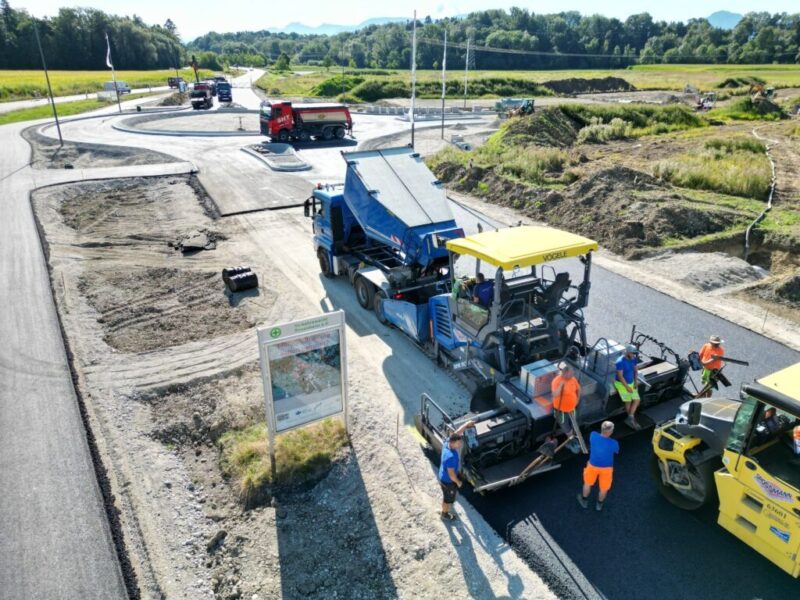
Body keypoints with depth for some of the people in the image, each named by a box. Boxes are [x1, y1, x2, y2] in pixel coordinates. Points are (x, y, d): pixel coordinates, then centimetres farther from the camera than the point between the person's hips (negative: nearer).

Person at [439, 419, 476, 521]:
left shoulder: (448, 442, -20)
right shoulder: (451, 457, -43)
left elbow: (457, 432, -2)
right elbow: (451, 474, -31)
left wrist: (466, 425, 2)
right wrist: (458, 482, -14)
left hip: (443, 476, 8)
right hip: (448, 480, -8)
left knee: (447, 495, 37)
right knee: (448, 498, 20)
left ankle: (446, 505, 65)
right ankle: (445, 514, 45)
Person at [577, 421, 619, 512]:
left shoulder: (593, 436, -27)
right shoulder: (614, 443, -31)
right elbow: (617, 452, -6)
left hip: (593, 465, 1)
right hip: (607, 468, -1)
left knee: (588, 484, 29)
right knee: (604, 488, 27)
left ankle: (584, 501, 51)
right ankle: (599, 504, 51)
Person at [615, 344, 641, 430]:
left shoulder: (634, 359, -7)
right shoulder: (620, 362, -28)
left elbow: (636, 370, 7)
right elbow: (620, 376, -23)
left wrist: (636, 382, -1)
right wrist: (627, 387, -19)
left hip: (631, 382, 7)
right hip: (622, 384, -7)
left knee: (637, 400, 4)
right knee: (628, 401, 4)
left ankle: (630, 419, 14)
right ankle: (631, 419, 23)